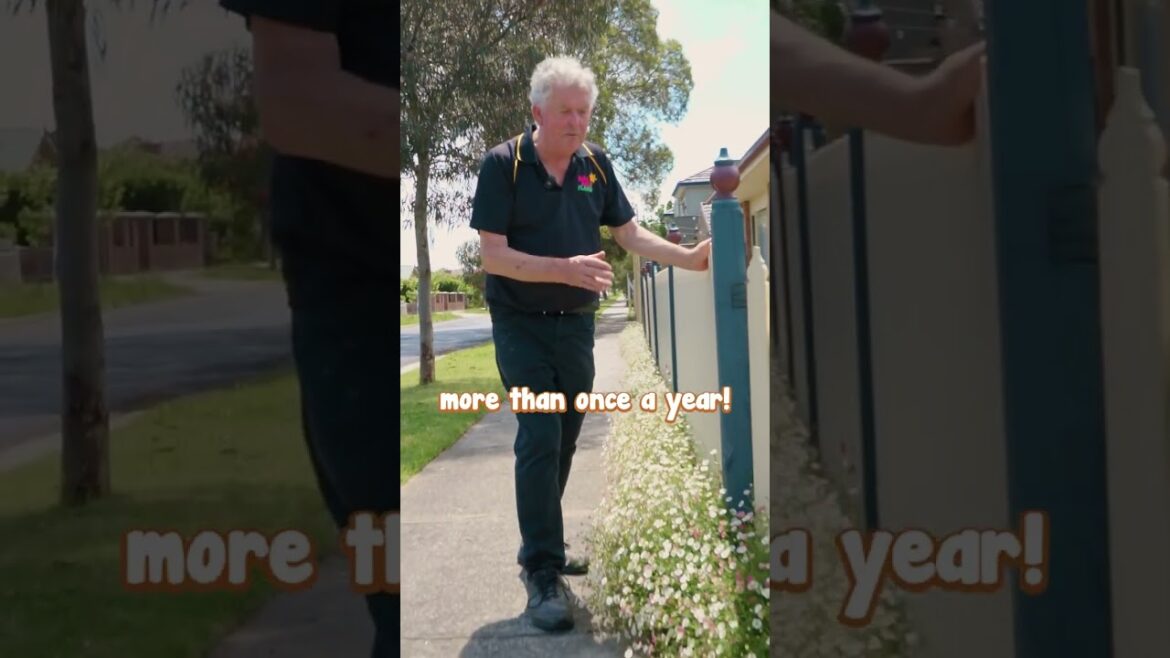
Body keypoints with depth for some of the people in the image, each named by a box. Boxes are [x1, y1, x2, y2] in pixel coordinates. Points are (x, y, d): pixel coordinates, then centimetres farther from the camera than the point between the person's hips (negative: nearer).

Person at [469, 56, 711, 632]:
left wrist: (691, 258, -10)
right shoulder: (503, 164, -13)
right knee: (539, 440, -14)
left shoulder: (595, 163, 2)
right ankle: (542, 575, -10)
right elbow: (493, 255, -18)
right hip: (521, 324, -6)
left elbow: (631, 234, 5)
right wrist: (565, 268, -30)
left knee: (562, 443, 13)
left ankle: (540, 548, 29)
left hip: (576, 323, 6)